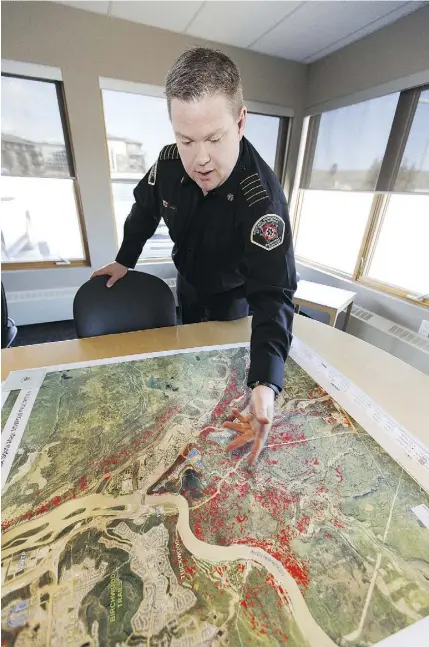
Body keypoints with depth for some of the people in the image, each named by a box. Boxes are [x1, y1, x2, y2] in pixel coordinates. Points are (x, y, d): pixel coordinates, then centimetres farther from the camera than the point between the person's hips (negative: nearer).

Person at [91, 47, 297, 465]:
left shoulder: (263, 198, -37)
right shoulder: (170, 163, -20)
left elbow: (273, 294, -42)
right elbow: (144, 208, 1)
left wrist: (265, 383, -53)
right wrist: (125, 260, 6)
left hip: (231, 296, -4)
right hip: (187, 284, 5)